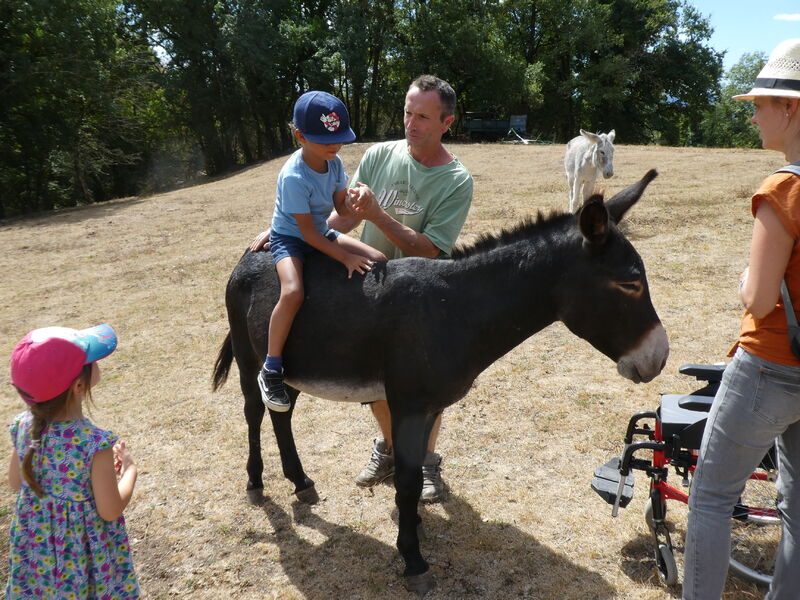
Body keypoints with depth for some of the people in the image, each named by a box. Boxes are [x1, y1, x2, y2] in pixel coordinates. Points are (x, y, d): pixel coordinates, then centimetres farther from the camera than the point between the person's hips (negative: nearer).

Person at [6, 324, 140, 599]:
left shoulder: (23, 427, -14)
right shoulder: (95, 443, -32)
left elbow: (16, 481, 4)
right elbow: (110, 510, -23)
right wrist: (129, 468, -7)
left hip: (35, 542, 5)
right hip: (83, 552, -5)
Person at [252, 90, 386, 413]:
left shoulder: (334, 163, -5)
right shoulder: (293, 177, -27)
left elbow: (342, 207, 0)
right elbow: (308, 233, -25)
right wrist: (345, 257, -26)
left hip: (322, 232, 7)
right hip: (290, 239, -7)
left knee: (379, 260, -6)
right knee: (293, 293, -34)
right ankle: (271, 371, -17)